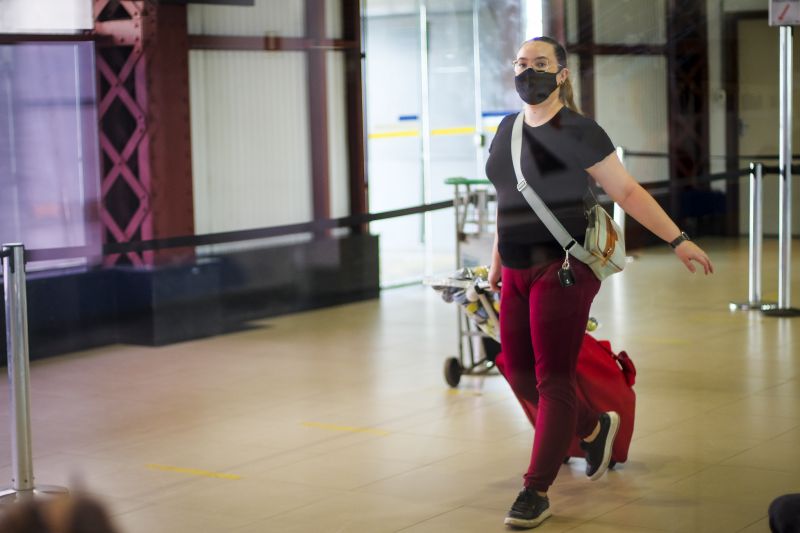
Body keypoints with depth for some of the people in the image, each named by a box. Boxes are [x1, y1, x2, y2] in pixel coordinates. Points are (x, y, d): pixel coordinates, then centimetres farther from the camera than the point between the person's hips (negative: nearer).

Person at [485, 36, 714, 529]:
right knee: (518, 372, 10)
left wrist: (678, 239, -15)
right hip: (518, 273, 7)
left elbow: (627, 191, -8)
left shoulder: (578, 132, -7)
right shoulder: (507, 131, 12)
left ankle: (537, 493, 1)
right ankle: (595, 428, 35)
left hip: (564, 270, -7)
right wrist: (497, 261, 23)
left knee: (553, 380, -6)